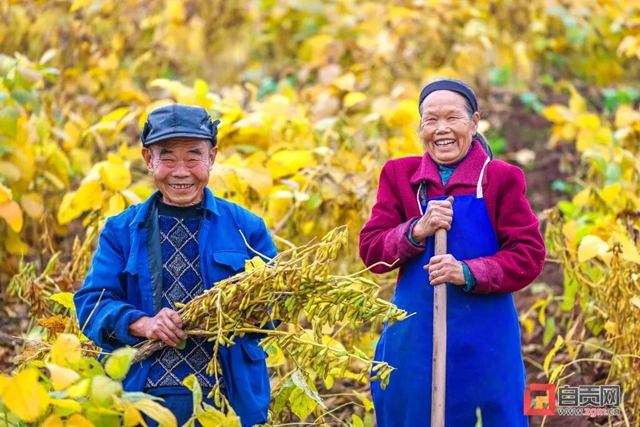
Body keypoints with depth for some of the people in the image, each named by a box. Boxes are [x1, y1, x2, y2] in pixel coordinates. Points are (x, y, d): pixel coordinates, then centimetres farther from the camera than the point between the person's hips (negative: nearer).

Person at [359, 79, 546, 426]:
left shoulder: (501, 178, -3)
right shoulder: (399, 174, 5)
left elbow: (530, 256, -7)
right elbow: (370, 251, 1)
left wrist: (469, 273, -22)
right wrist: (417, 231, -17)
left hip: (483, 341, -2)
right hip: (413, 339, 2)